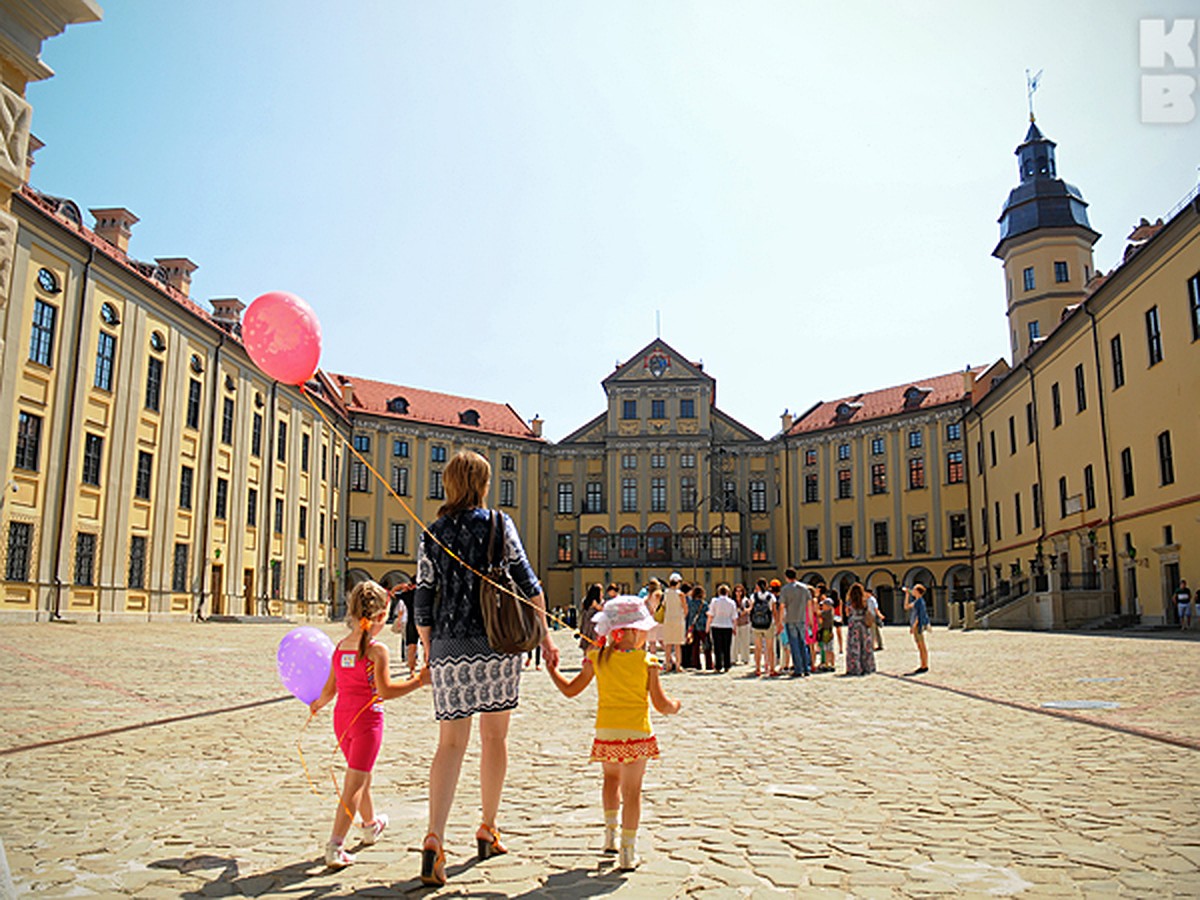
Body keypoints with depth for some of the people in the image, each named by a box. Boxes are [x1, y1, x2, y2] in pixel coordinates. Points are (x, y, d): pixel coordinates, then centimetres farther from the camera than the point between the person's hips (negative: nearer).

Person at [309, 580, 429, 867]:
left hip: (341, 717, 7)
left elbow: (330, 688, 9)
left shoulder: (340, 646, 4)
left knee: (361, 776, 24)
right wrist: (418, 680, -12)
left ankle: (370, 825, 45)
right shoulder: (377, 650, -15)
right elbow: (385, 690, -19)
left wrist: (318, 704, 28)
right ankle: (335, 846, -7)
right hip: (368, 718, -7)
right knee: (354, 783, -2)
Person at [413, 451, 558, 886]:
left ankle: (434, 839, -6)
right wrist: (545, 636, 4)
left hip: (449, 647, 2)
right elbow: (526, 581, -3)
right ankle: (488, 830, 25)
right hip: (497, 643, -1)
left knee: (450, 743, 6)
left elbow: (423, 604, 5)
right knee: (495, 737, 13)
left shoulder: (432, 535, 5)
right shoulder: (499, 524, -1)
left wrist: (429, 653, 17)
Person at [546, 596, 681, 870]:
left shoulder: (597, 658, 0)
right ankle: (628, 850, 6)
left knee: (611, 778, 27)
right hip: (637, 733, -3)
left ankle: (611, 830, 20)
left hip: (606, 732, 3)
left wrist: (552, 669, 22)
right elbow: (661, 704, -6)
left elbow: (570, 690, 6)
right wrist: (674, 706, 16)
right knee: (632, 789, 4)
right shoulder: (647, 662, -7)